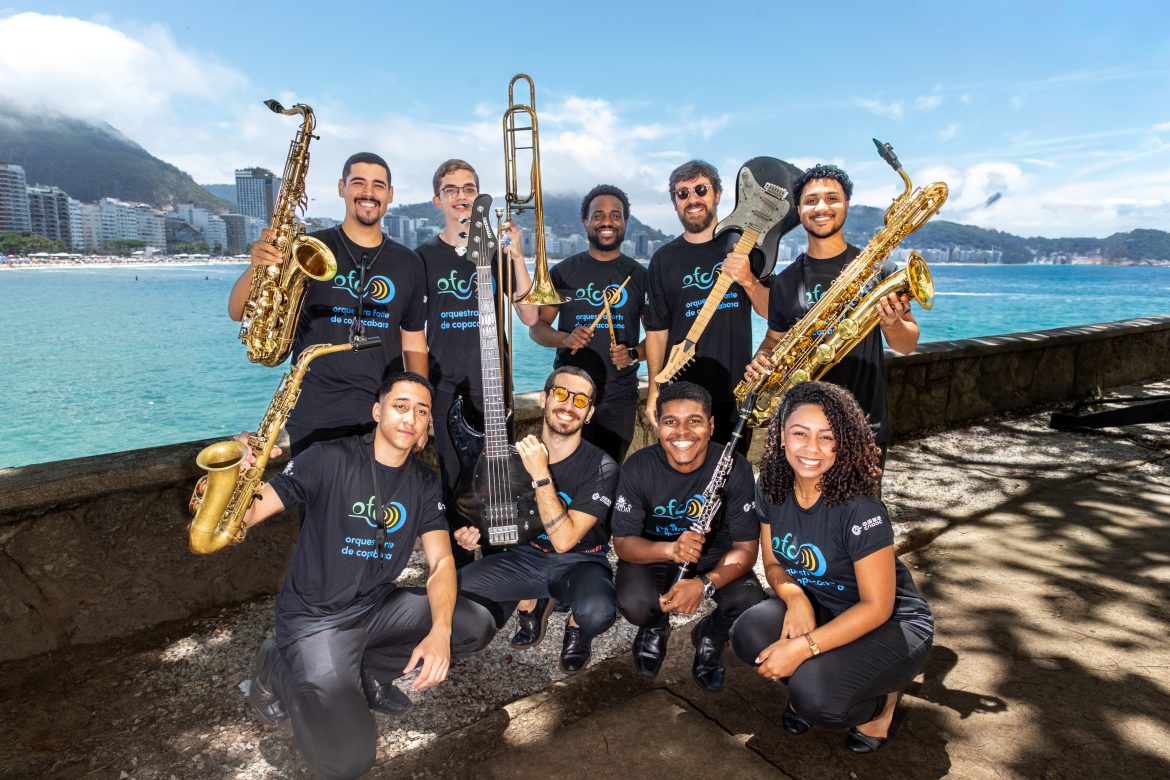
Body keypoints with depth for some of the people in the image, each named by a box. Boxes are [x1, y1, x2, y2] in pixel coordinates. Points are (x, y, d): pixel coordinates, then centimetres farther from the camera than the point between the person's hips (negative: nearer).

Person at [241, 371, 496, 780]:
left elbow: (441, 562, -6)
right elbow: (247, 513, -17)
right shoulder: (330, 458, -15)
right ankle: (279, 672, 9)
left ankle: (367, 672, 8)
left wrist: (439, 630, -23)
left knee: (477, 626, -9)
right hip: (314, 618, -5)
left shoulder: (423, 481, 0)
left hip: (378, 606, 6)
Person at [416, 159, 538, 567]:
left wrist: (517, 257, -13)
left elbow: (530, 316, -4)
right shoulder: (423, 257, 5)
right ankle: (461, 570, 19)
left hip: (492, 382, 1)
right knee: (455, 481, 2)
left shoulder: (497, 251, 6)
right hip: (445, 385, 0)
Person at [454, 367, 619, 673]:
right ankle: (533, 602, 12)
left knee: (597, 612, -36)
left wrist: (540, 476, -31)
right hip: (526, 555, 4)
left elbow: (564, 539, -26)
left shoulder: (600, 467, -18)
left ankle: (577, 629, 5)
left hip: (580, 560, -3)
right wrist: (474, 530, -10)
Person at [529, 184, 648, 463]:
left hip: (619, 398, 1)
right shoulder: (563, 272, 6)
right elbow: (536, 326, 7)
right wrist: (565, 339, -14)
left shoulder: (639, 275, 7)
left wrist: (634, 354, -11)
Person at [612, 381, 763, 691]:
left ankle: (710, 636, 11)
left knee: (751, 606, -27)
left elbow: (746, 548, -16)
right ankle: (656, 628, 11)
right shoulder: (639, 468, -19)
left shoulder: (735, 468, -19)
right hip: (652, 554, 0)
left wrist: (704, 584, -36)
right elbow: (623, 542, -16)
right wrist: (670, 549, -38)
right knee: (633, 603, -31)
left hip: (715, 556, 1)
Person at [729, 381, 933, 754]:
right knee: (748, 633, -24)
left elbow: (877, 607, -22)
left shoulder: (860, 509, -27)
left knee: (815, 697, -29)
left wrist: (803, 647, -28)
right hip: (820, 609, 5)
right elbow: (773, 562, 2)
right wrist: (794, 595, -20)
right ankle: (807, 683, 8)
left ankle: (881, 699, 6)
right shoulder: (772, 488, -10)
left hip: (891, 624, -5)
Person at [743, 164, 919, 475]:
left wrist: (891, 323, -19)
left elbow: (908, 345, 3)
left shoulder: (878, 268, -1)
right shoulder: (785, 281, 6)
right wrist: (760, 361, -8)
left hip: (865, 426, -2)